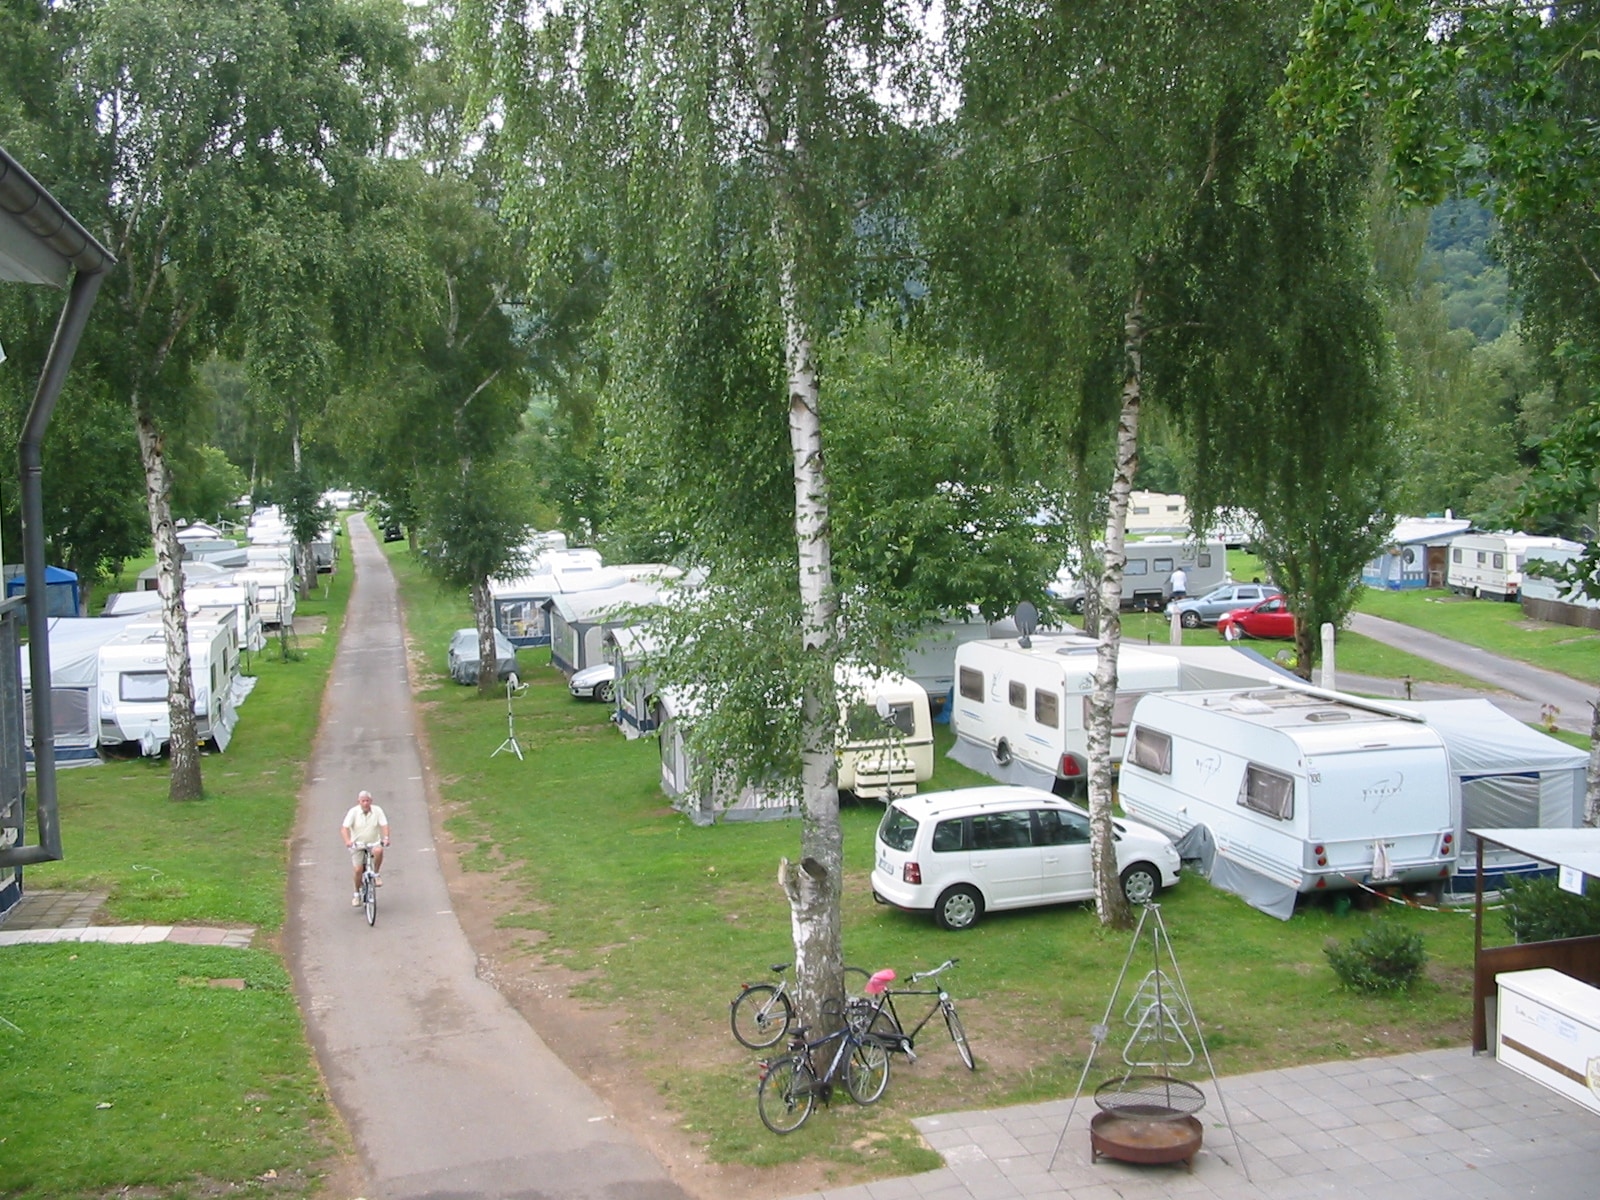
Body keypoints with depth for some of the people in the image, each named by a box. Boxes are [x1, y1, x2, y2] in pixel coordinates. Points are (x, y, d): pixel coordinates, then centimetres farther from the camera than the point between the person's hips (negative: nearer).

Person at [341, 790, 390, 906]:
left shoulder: (377, 810, -7)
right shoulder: (353, 812, -12)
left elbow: (384, 825, -12)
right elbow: (344, 828, -19)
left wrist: (386, 838, -31)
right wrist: (347, 841, -37)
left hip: (374, 843, 0)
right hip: (357, 844, 0)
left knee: (379, 851, -34)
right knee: (358, 870, -6)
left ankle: (376, 874, -9)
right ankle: (357, 894, 16)